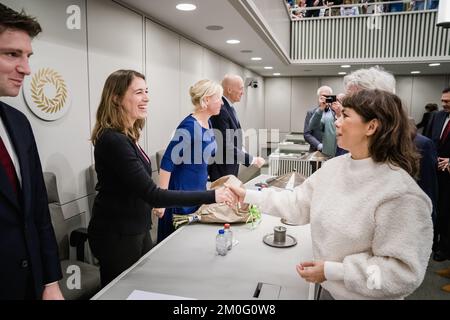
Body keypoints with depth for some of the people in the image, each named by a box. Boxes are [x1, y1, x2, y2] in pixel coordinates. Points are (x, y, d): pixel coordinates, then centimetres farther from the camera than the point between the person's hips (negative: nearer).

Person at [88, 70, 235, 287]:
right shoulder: (113, 140, -25)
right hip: (116, 236, -9)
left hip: (135, 229, 9)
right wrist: (211, 196, -29)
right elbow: (152, 194, -30)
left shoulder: (125, 135, 6)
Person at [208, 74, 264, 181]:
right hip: (221, 170, -9)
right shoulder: (220, 110, -22)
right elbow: (225, 146, -25)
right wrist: (252, 159, -22)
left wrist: (243, 152, 4)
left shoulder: (229, 107, 8)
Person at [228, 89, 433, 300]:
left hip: (362, 294, -5)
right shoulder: (333, 166, -5)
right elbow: (298, 204, 1)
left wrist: (332, 271, -24)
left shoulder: (400, 192, -26)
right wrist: (248, 196, -3)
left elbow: (405, 272, -25)